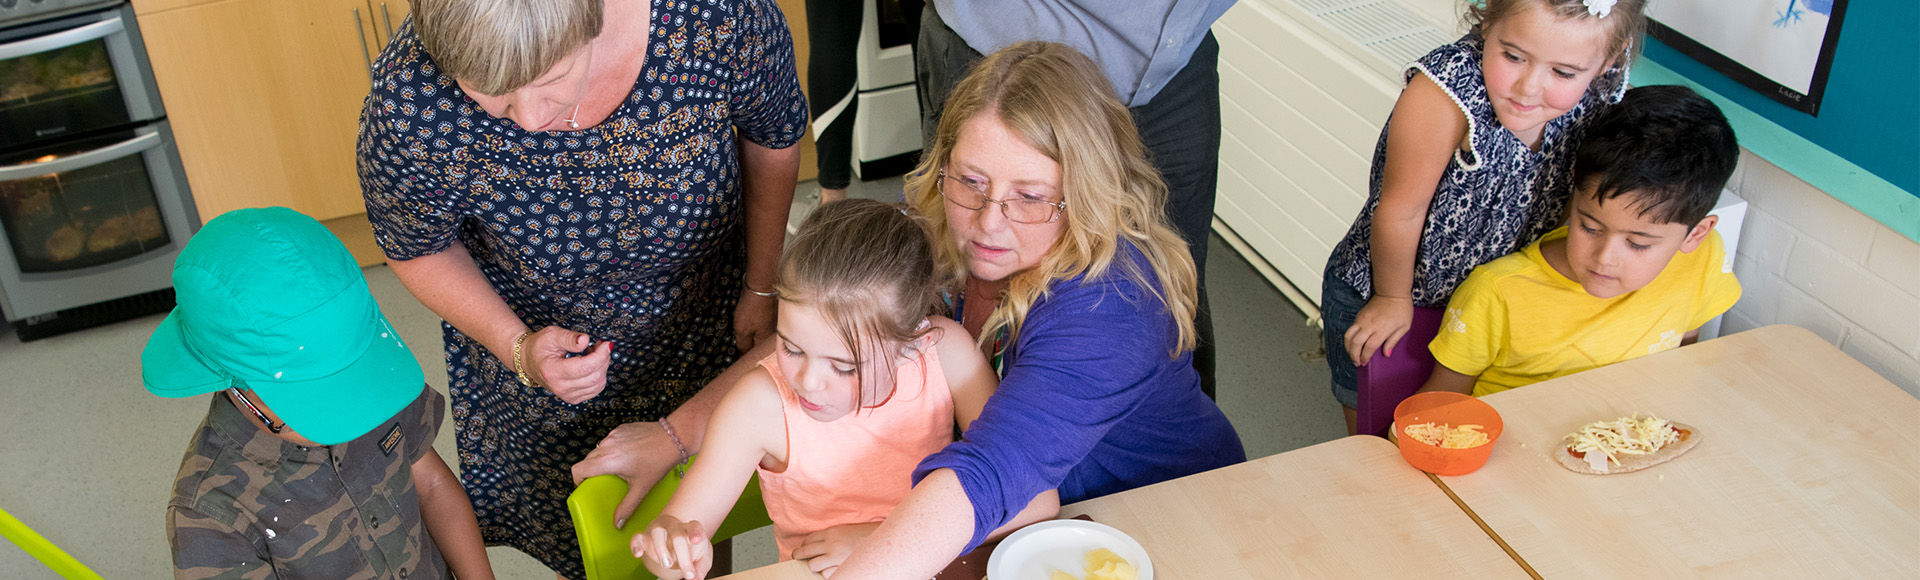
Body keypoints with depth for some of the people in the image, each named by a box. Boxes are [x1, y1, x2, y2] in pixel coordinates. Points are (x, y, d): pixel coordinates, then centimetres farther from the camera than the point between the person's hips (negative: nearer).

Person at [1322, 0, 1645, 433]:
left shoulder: (1602, 95, -23)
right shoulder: (1445, 91, -39)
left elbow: (1575, 192, -3)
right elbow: (1400, 211, -25)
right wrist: (1392, 299, -11)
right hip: (1372, 296, -4)